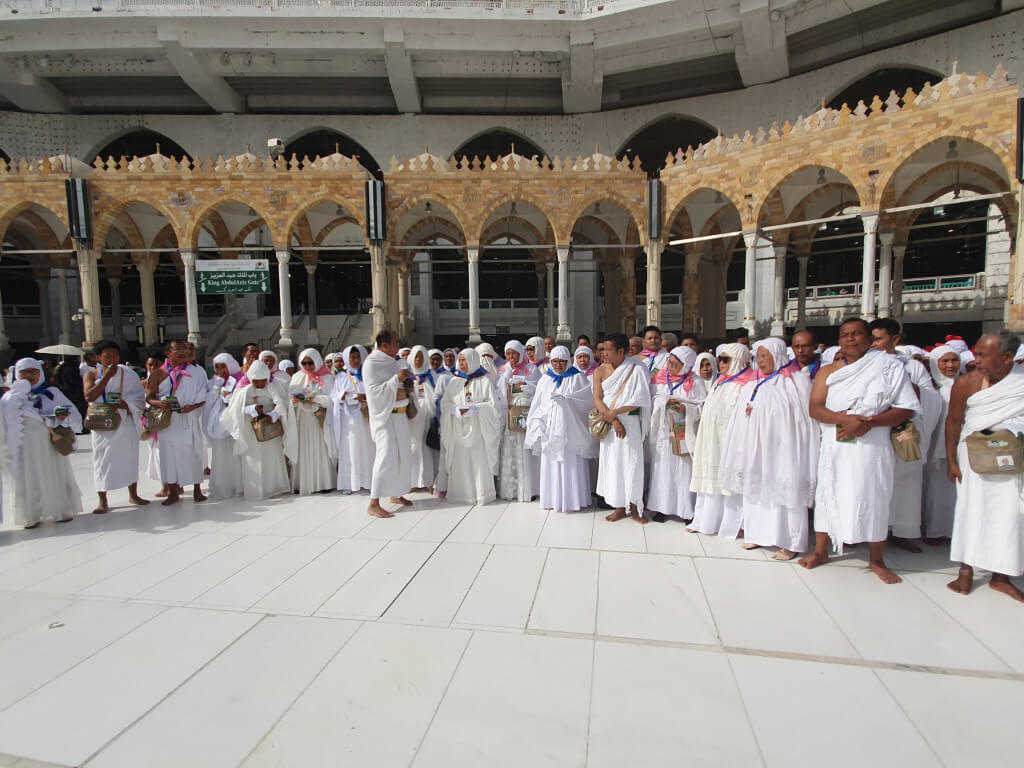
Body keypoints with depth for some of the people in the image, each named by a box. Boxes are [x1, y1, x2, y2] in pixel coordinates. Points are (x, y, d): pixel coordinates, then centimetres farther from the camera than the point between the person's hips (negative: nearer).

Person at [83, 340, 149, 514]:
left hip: (125, 422, 0)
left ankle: (133, 494, 17)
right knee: (102, 459, 1)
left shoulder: (127, 374, 2)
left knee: (129, 456, 5)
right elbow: (89, 396, -13)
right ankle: (103, 501, 8)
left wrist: (124, 404, -20)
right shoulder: (91, 374, 3)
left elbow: (138, 397, -2)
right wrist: (106, 376, -16)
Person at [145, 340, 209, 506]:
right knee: (169, 453, 1)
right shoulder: (158, 374, 6)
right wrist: (159, 403, -18)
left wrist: (192, 406, -18)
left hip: (190, 420, 0)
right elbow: (149, 397, 4)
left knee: (194, 452, 2)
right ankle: (173, 491, 10)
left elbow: (204, 396, 0)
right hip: (166, 421, 1)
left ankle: (197, 488, 14)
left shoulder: (197, 372, 4)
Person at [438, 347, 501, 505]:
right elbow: (445, 403, 9)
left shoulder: (484, 380, 1)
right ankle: (459, 491, 11)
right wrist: (456, 409, -11)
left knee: (479, 460, -5)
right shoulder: (454, 381, 11)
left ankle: (481, 493, 5)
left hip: (478, 428, -3)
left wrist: (474, 408, -16)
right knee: (459, 460, 1)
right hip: (458, 428, 3)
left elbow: (492, 404, -3)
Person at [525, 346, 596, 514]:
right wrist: (537, 424, 4)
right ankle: (552, 499, 12)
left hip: (571, 429, -3)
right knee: (551, 463, 4)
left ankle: (575, 499, 8)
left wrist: (565, 398, -15)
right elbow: (538, 404, 14)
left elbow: (587, 399, -6)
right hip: (550, 429, 3)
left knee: (572, 464, -2)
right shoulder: (545, 380, 13)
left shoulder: (577, 378, 2)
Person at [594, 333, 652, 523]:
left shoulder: (636, 371, -4)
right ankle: (619, 508, 15)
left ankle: (635, 507, 10)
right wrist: (613, 419, -15)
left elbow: (640, 399, -11)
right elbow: (597, 399, -3)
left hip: (630, 423, -3)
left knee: (632, 463, -2)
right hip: (608, 424, 3)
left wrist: (615, 412, -16)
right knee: (612, 463, 5)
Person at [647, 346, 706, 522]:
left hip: (683, 435, -2)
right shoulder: (659, 379, 8)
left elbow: (703, 408, -3)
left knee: (684, 471, -2)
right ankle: (663, 507, 15)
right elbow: (652, 402, 10)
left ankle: (687, 509, 8)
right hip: (662, 433, 3)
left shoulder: (695, 382, 1)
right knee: (662, 470, 5)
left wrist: (684, 408, -17)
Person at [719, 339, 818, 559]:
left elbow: (806, 419, -3)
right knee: (755, 489, 7)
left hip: (783, 449, -5)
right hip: (755, 451, 5)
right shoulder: (751, 387, 12)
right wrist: (742, 453, 0)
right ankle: (759, 534, 19)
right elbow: (740, 421, 10)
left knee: (785, 491, -2)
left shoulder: (798, 382, 0)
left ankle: (790, 542, 8)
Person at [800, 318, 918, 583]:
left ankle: (876, 560, 22)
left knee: (873, 498, 4)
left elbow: (907, 409, -4)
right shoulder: (828, 372, 8)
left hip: (872, 446, -2)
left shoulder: (889, 367, 2)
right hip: (835, 446, 2)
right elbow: (815, 408, -4)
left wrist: (870, 422, -19)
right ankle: (820, 550, 22)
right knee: (828, 495, 7)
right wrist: (844, 419, -22)